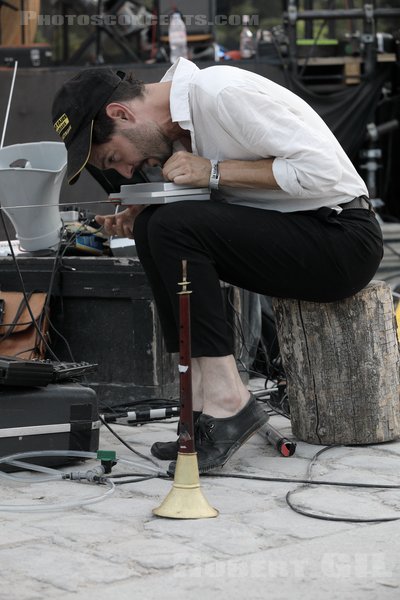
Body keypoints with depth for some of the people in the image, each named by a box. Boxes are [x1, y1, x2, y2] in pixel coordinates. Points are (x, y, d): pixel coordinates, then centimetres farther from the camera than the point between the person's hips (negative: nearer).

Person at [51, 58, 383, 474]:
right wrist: (138, 221, -2)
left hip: (344, 238, -9)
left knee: (173, 226, -22)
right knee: (154, 226, -5)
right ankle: (204, 398, -9)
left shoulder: (222, 93, -19)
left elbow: (322, 169, -22)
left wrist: (212, 172, -20)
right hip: (285, 237, 9)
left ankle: (227, 400, -20)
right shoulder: (179, 122, 10)